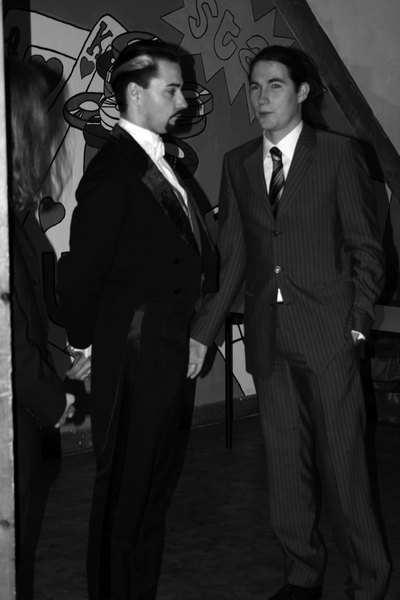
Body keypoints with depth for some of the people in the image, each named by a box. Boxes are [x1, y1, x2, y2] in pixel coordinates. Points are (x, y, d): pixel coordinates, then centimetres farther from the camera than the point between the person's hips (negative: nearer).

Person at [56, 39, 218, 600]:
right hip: (134, 357, -9)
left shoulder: (161, 162, 12)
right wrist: (83, 344, -8)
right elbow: (82, 268, -16)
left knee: (154, 484, 20)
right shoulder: (114, 169, -17)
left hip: (169, 354, 9)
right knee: (124, 491, 4)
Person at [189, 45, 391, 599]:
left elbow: (365, 247, 1)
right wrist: (203, 332, 6)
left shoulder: (339, 153, 0)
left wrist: (358, 322, -6)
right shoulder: (237, 163, 11)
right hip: (268, 338, 4)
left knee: (342, 465, -1)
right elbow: (230, 256, 10)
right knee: (285, 468, 10)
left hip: (327, 335, -4)